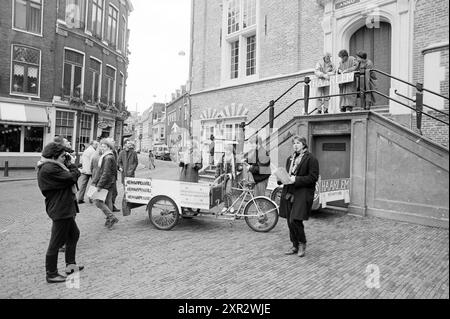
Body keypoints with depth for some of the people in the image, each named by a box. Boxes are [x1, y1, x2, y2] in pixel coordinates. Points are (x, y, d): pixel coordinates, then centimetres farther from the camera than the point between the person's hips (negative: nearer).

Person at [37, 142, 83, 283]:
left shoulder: (51, 166, 13)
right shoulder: (49, 169, -21)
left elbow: (68, 177, 12)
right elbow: (72, 178, -22)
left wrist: (71, 170, -8)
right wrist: (74, 168, -4)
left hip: (65, 209, 11)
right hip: (60, 210, -11)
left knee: (74, 234, 23)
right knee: (56, 242, 2)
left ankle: (70, 264, 35)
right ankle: (51, 274, 16)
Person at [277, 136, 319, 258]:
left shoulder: (311, 159, -4)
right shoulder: (290, 159, 18)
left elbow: (313, 177, -11)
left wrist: (296, 179, -18)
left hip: (302, 194, -7)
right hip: (288, 193, 7)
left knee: (294, 220, -13)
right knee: (290, 222, 9)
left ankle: (302, 243, 11)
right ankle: (295, 246, 24)